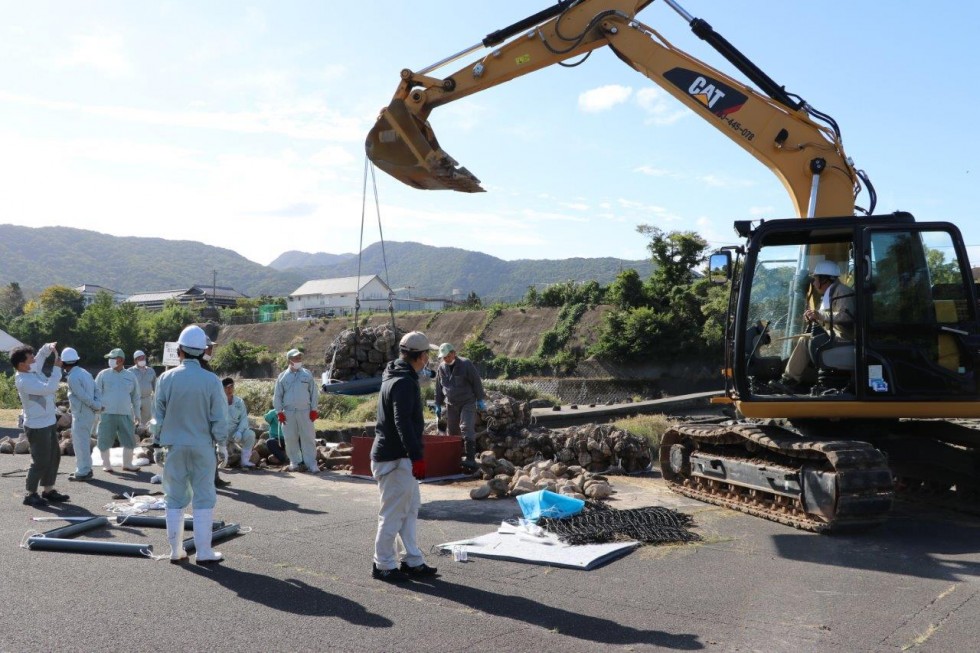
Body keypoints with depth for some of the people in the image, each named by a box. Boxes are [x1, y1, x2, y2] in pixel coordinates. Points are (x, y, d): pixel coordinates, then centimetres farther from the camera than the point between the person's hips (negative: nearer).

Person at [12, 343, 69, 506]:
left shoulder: (33, 369, 2)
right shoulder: (24, 381, -25)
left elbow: (41, 354, 21)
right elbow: (50, 388, -33)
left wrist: (49, 347, -1)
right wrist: (57, 367, -25)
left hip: (48, 423, 10)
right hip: (37, 427, -10)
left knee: (54, 457, 16)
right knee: (41, 462, -2)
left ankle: (48, 490, 27)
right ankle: (31, 495, 11)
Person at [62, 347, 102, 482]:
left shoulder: (72, 377, -16)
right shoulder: (84, 372, 11)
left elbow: (83, 396, -18)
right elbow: (96, 391, 7)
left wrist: (97, 407, -7)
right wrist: (99, 406, -2)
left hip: (81, 414, -9)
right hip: (89, 413, 9)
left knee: (80, 443, -1)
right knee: (85, 443, 17)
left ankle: (83, 472, 4)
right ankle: (85, 469, 25)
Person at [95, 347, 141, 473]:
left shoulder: (130, 376, 7)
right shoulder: (103, 374, 1)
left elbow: (135, 397, 13)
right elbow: (96, 393, 1)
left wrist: (137, 414, 12)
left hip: (126, 415, 2)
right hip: (107, 414, -2)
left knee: (129, 440, 6)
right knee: (104, 441, 3)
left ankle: (127, 464, 22)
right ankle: (106, 465, 19)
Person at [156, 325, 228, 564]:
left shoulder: (166, 378, -4)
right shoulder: (211, 380, -10)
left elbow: (158, 416, 3)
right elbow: (219, 419, -6)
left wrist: (158, 445, 15)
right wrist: (222, 445, 6)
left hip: (174, 446, 2)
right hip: (203, 446, -2)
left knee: (175, 499, 11)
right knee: (204, 499, 5)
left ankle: (176, 551, 16)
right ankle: (204, 552, 6)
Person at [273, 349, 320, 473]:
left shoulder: (307, 374, 7)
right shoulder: (283, 376, 7)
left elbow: (314, 393, 7)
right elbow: (277, 396, 8)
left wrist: (314, 410, 1)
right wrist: (279, 412, 1)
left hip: (305, 412, -1)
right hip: (288, 412, 1)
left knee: (308, 438, -4)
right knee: (290, 438, 4)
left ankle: (311, 463, -3)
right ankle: (294, 461, 16)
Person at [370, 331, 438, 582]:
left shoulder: (394, 377, 15)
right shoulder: (404, 382, -19)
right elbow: (403, 422, -26)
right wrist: (416, 456, -28)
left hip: (400, 457, 11)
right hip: (395, 458, -11)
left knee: (411, 508, 15)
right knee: (393, 512, -1)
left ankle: (412, 561, 23)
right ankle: (383, 565, 9)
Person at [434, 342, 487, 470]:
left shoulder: (466, 364, -10)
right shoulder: (441, 367, 4)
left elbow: (476, 382, -7)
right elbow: (439, 388, 13)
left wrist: (480, 400, -9)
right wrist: (438, 405, 13)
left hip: (468, 403, -5)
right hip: (451, 404, 5)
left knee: (467, 429, -17)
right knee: (452, 431, 9)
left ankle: (471, 459, -20)